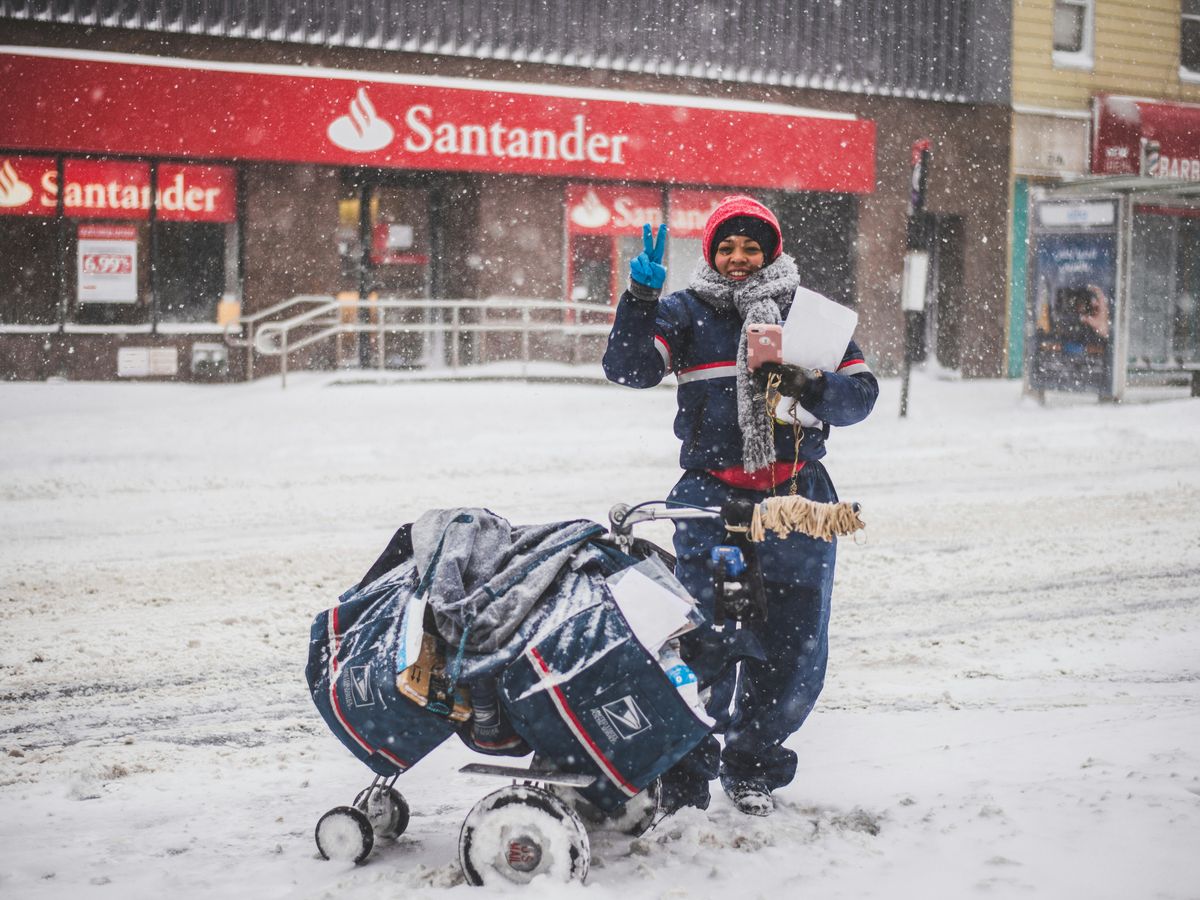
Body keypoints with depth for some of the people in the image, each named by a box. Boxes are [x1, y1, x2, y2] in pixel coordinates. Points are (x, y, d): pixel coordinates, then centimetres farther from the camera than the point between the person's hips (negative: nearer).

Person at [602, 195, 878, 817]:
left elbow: (860, 393, 8)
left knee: (794, 648, 5)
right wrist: (641, 297, -18)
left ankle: (753, 767, 23)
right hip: (713, 496, -2)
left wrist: (811, 387, -12)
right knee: (705, 642, -13)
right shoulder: (685, 313, 7)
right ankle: (684, 773, -1)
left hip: (798, 498, 3)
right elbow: (628, 368, -6)